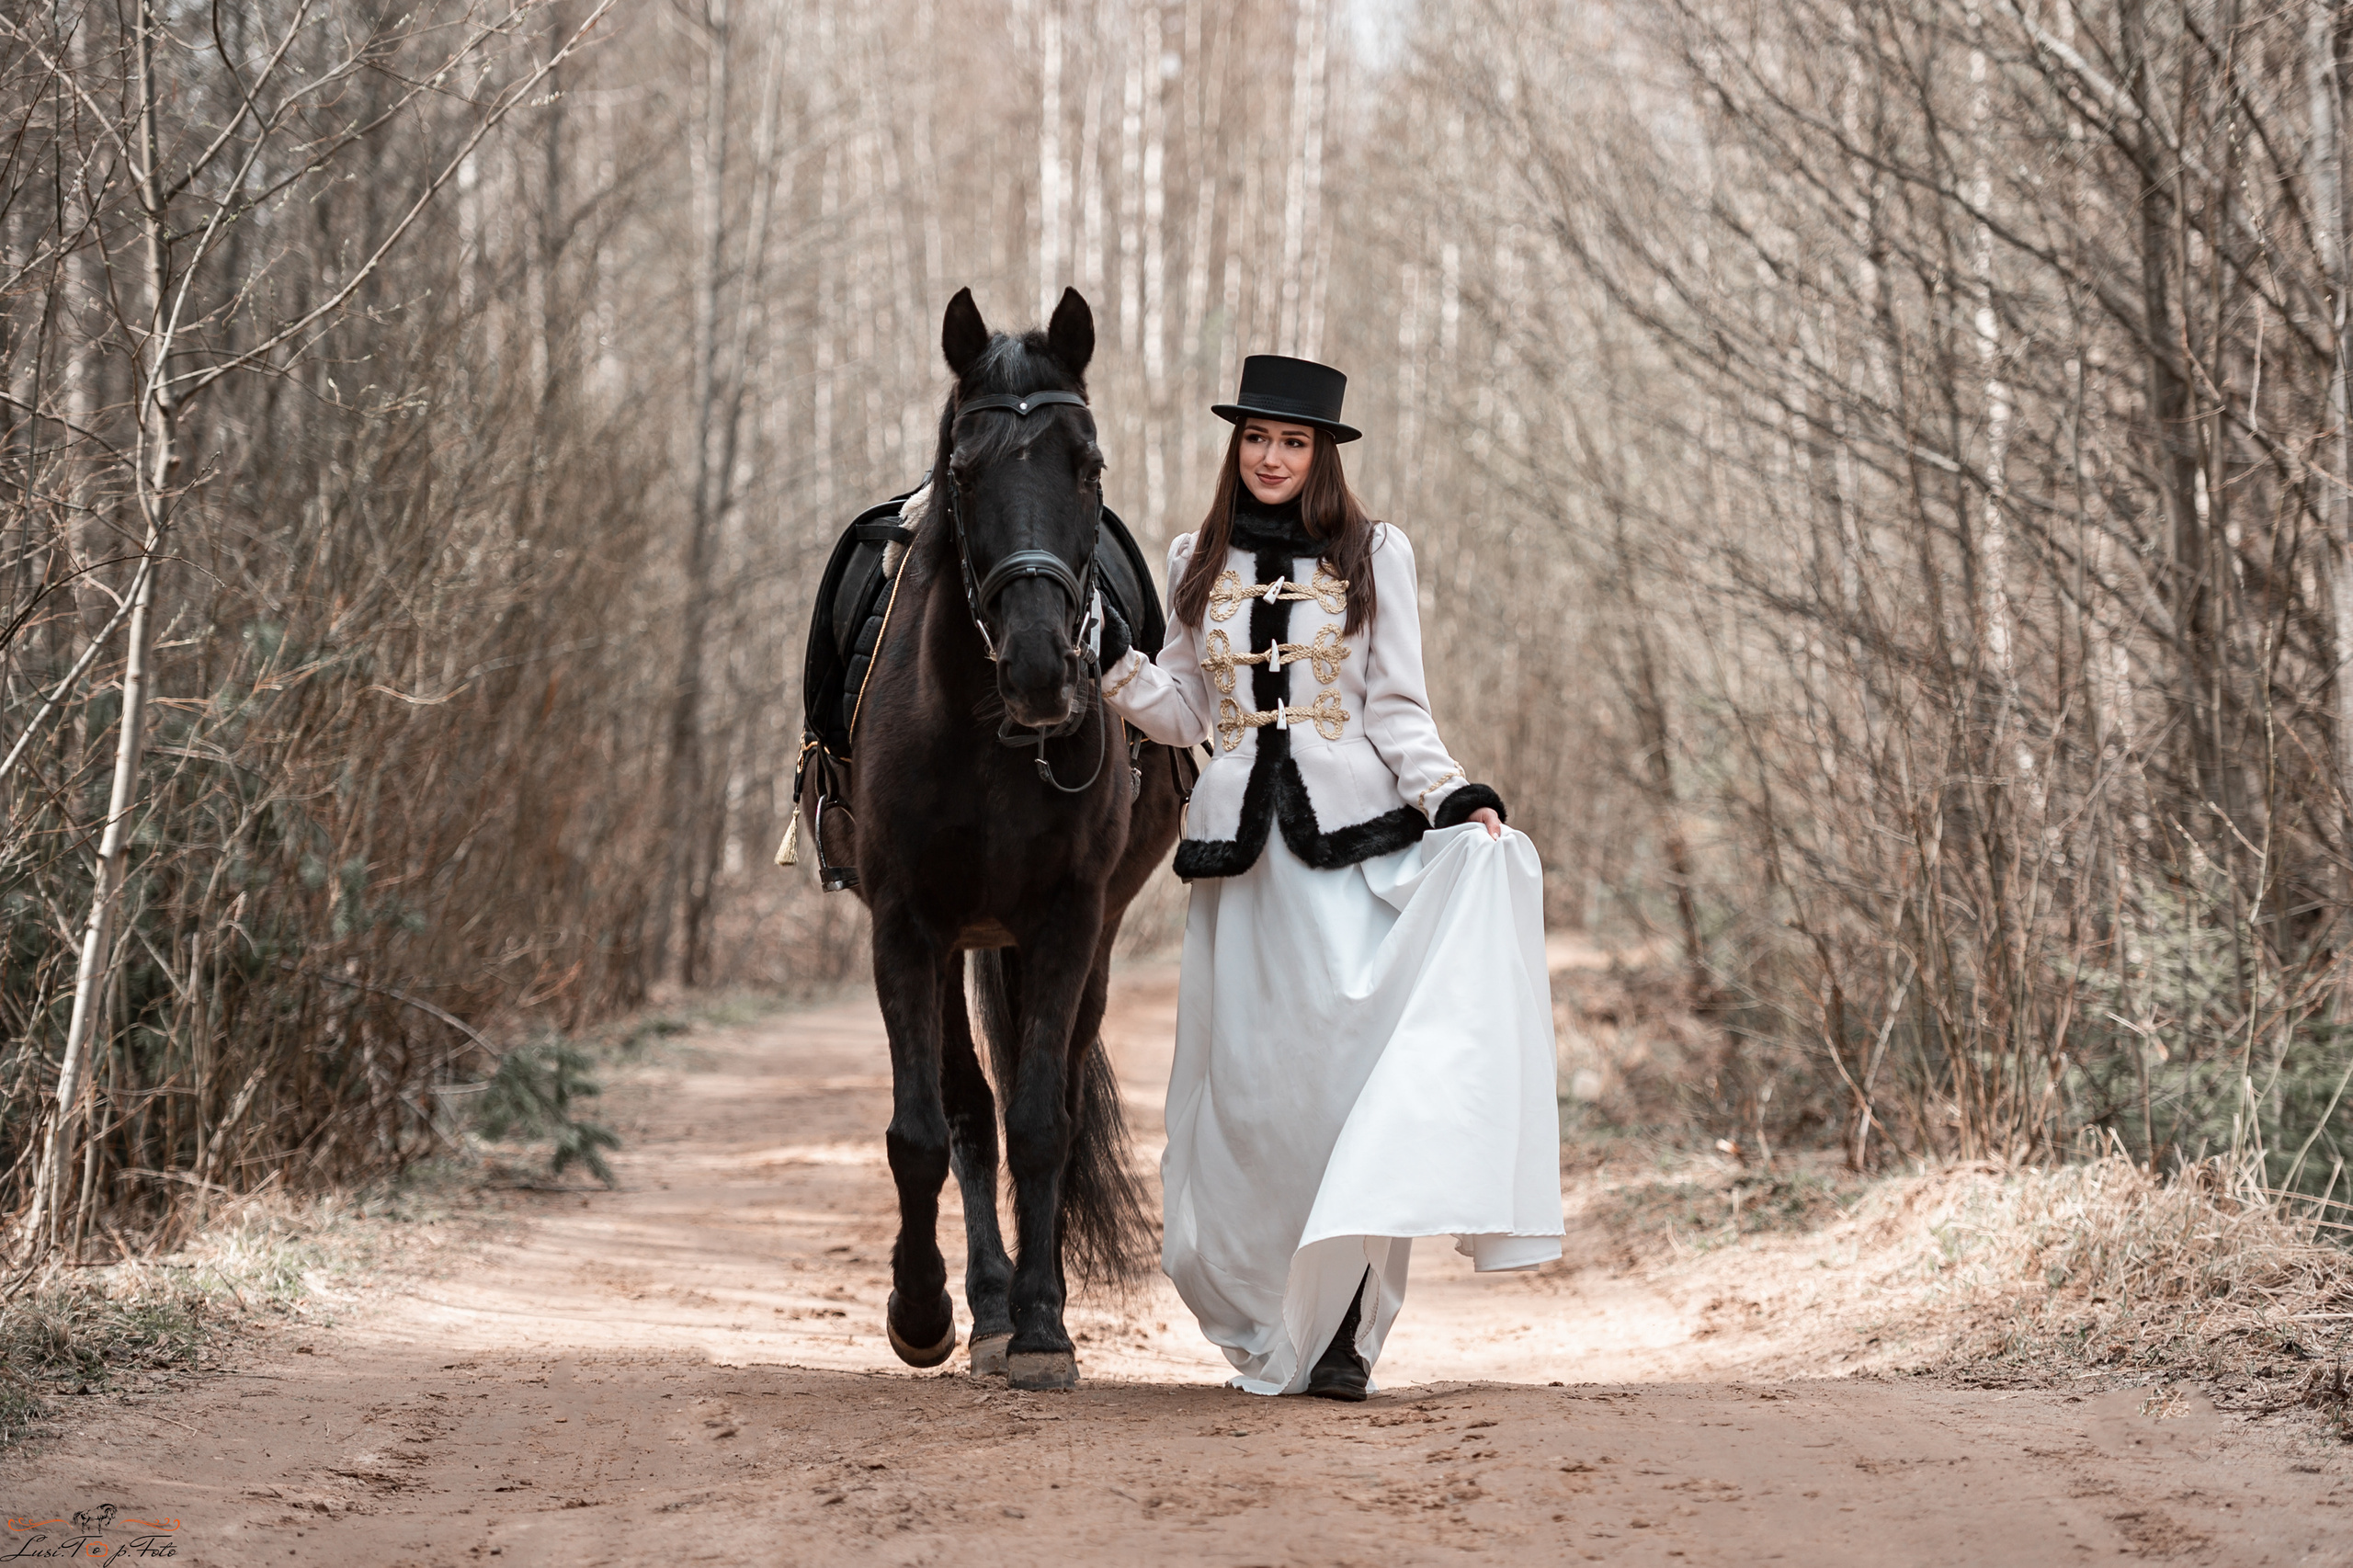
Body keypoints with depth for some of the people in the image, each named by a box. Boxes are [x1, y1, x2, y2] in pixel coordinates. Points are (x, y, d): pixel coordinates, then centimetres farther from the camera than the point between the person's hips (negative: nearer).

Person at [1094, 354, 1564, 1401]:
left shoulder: (1373, 556, 6)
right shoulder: (1197, 564, 14)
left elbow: (1398, 713, 4)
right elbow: (1184, 714, 15)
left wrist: (1450, 796, -11)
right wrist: (1111, 661, -1)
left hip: (1352, 834, -2)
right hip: (1239, 842, 3)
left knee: (1354, 1068, -13)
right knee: (1247, 1085, 2)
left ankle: (1342, 1333, -10)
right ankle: (1263, 1321, 14)